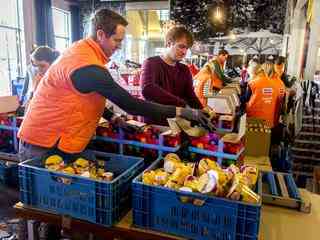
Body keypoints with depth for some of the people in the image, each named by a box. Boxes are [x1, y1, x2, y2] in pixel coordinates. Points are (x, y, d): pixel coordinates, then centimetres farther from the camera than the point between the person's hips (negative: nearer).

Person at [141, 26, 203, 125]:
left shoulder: (184, 70, 14)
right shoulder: (151, 63, -5)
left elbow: (191, 97, 2)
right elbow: (147, 90, -25)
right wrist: (182, 104, -30)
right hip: (153, 123, -5)